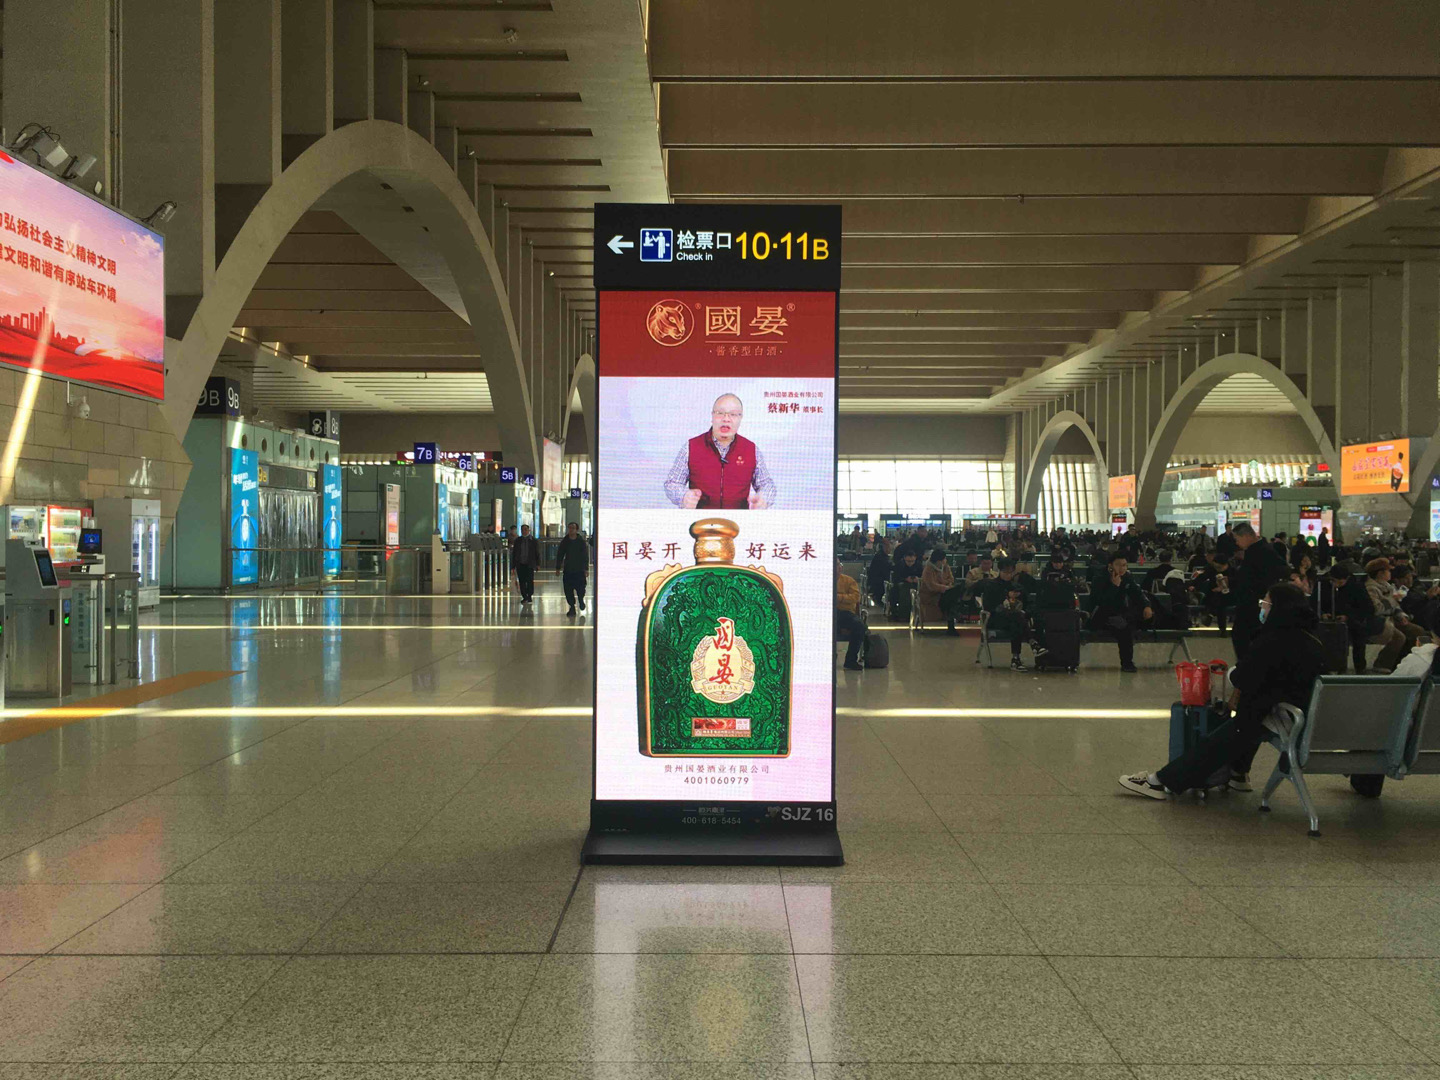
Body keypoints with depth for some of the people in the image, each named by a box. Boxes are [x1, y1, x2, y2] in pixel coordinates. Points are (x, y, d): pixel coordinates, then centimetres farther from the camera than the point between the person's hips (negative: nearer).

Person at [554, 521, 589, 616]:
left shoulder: (581, 541, 0)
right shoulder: (564, 542, 5)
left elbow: (585, 556, 0)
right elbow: (559, 555, 9)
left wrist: (586, 569, -4)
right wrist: (558, 568, 5)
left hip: (579, 570, -2)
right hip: (568, 570, 2)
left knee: (580, 589, -1)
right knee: (568, 590, -2)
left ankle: (581, 600, 30)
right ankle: (572, 607, 8)